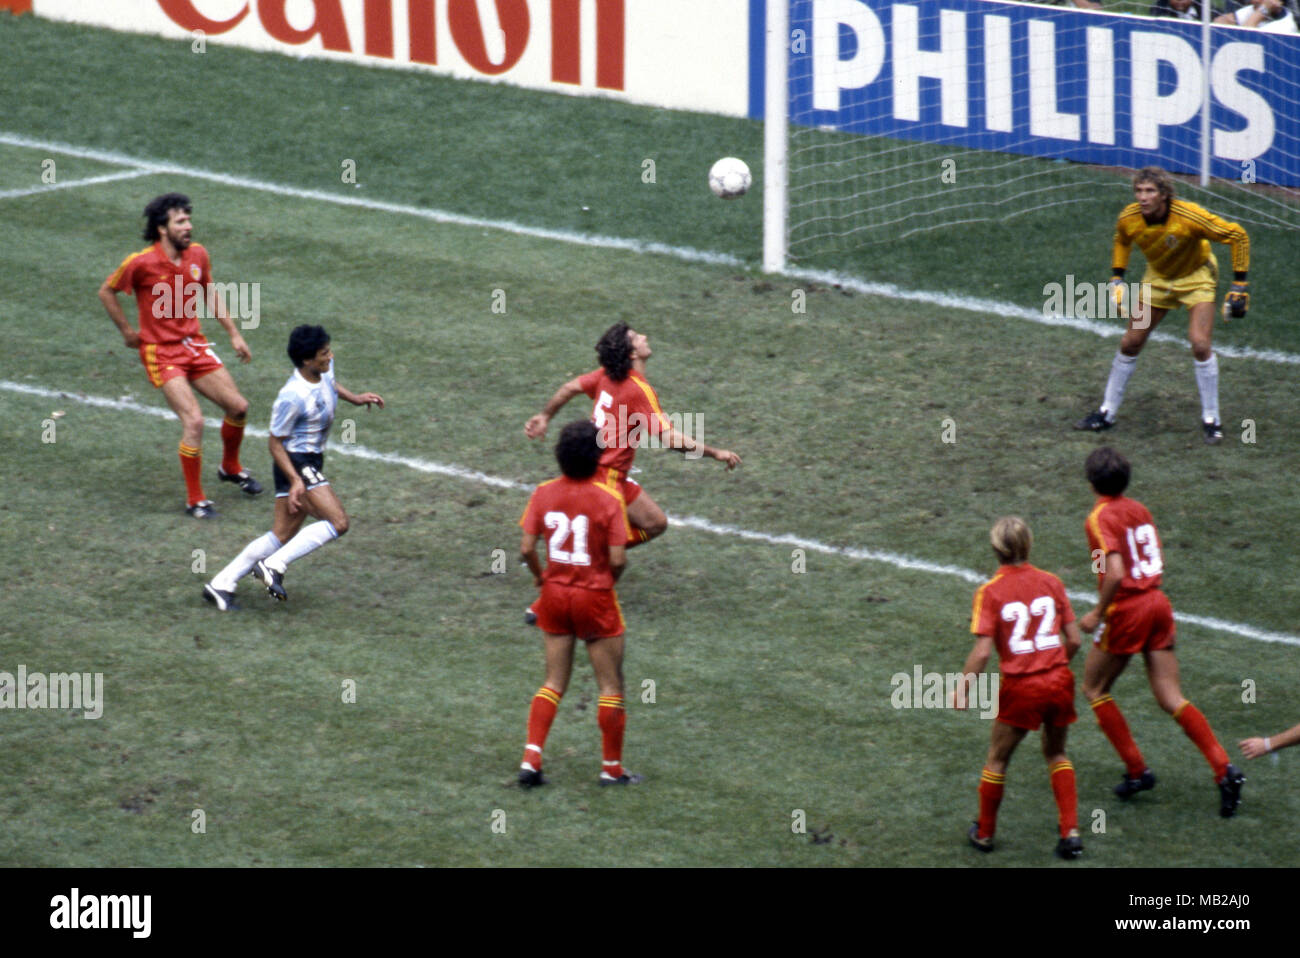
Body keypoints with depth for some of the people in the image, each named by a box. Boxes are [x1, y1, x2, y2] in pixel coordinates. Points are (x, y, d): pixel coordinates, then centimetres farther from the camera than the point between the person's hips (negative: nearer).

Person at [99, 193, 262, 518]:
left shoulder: (197, 254, -1)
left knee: (238, 406, 8)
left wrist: (234, 334, 15)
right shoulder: (141, 263, -18)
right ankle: (195, 500, -5)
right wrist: (127, 332, -2)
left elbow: (210, 293, 16)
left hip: (195, 345, 6)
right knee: (194, 421, -18)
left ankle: (230, 468, 36)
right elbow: (107, 292, -3)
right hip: (161, 353, -6)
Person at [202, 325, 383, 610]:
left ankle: (222, 584, 13)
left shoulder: (324, 371, 0)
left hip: (312, 461, 9)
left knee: (282, 535, 10)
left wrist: (355, 398, 14)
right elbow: (275, 442, -17)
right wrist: (296, 480, -25)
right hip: (296, 463, -9)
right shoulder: (293, 397, -25)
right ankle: (274, 565, -14)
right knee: (337, 522, -18)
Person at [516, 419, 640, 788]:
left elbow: (527, 548, -6)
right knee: (611, 686, 10)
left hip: (555, 593, 4)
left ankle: (531, 760, 4)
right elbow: (618, 559, -19)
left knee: (554, 683, 14)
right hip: (595, 598, -4)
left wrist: (539, 575, 12)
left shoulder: (544, 493, -5)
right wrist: (611, 577, 3)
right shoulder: (608, 499, -17)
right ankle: (611, 768, 15)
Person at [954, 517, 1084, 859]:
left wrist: (962, 686, -3)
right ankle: (1070, 831, 12)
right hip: (1059, 680, 3)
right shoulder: (1051, 583, 1)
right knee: (1056, 754, 22)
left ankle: (984, 832, 30)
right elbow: (1075, 640, 3)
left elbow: (982, 651, -14)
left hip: (1020, 686, -3)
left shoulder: (990, 592, -9)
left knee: (998, 758, 16)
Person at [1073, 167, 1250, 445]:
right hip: (1158, 278, 4)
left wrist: (1240, 284, -22)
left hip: (1196, 276, -4)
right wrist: (1117, 279, 0)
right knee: (1130, 343, 3)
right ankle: (1107, 413, 19)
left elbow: (1237, 236, -23)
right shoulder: (1129, 218, -21)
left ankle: (1211, 420, -6)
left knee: (1200, 344, -20)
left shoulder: (1189, 217, -35)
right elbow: (1122, 241, 7)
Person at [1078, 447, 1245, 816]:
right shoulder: (1139, 509, 11)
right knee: (1172, 700, 5)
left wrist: (1098, 614, -14)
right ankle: (1223, 768, -11)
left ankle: (1137, 771, 11)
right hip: (1158, 605, 7)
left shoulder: (1101, 518, -13)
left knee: (1094, 689, 14)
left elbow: (1115, 573, -24)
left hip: (1127, 609, -7)